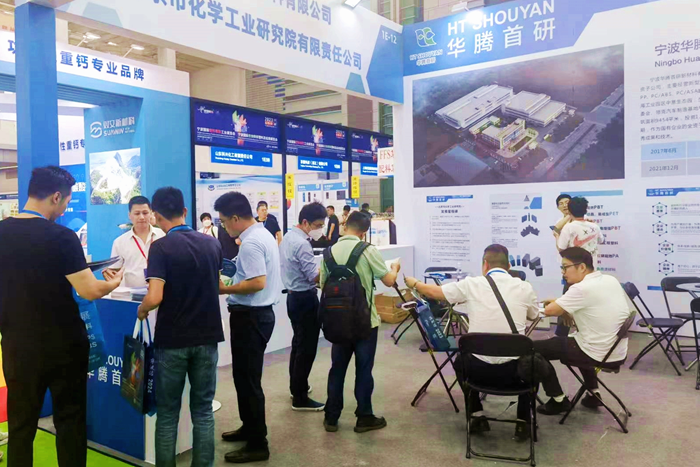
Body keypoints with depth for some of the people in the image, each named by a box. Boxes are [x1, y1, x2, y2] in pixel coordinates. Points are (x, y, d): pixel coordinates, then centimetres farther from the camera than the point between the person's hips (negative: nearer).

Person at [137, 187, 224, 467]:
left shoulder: (161, 247, -12)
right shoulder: (213, 244, 3)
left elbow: (155, 297, -21)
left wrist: (141, 311, -1)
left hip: (172, 340, -4)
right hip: (207, 337, 4)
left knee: (168, 413, 11)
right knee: (203, 410, 11)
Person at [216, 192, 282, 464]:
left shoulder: (250, 243, -21)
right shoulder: (263, 234, 10)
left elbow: (258, 283, -28)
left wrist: (224, 290, -18)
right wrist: (233, 274, 12)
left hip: (250, 316, -11)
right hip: (258, 312, 11)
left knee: (248, 380, 0)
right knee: (246, 376, 22)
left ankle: (258, 444, 11)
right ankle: (250, 427, 37)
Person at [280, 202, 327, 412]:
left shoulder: (288, 237, 9)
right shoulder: (302, 244, -22)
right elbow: (314, 276, -24)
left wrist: (322, 267, 13)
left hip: (294, 296, 10)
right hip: (305, 299, -10)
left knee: (298, 344, 21)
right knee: (307, 348, -3)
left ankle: (296, 387, 34)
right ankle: (300, 398, 4)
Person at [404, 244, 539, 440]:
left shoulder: (471, 284, -2)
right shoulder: (525, 287, 1)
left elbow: (433, 292, 11)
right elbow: (534, 316, 21)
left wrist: (414, 283, 31)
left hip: (479, 368, 0)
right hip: (514, 370, 1)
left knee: (461, 361, 35)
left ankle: (478, 417, 29)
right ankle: (523, 423, 25)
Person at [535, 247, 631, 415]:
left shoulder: (581, 288, -21)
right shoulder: (612, 280, 4)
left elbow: (549, 310, -19)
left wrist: (561, 307, 3)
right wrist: (566, 309, 11)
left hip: (598, 355, -8)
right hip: (618, 352, 8)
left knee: (535, 349, 3)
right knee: (577, 341, 38)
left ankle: (559, 400, 13)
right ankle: (593, 393, 35)